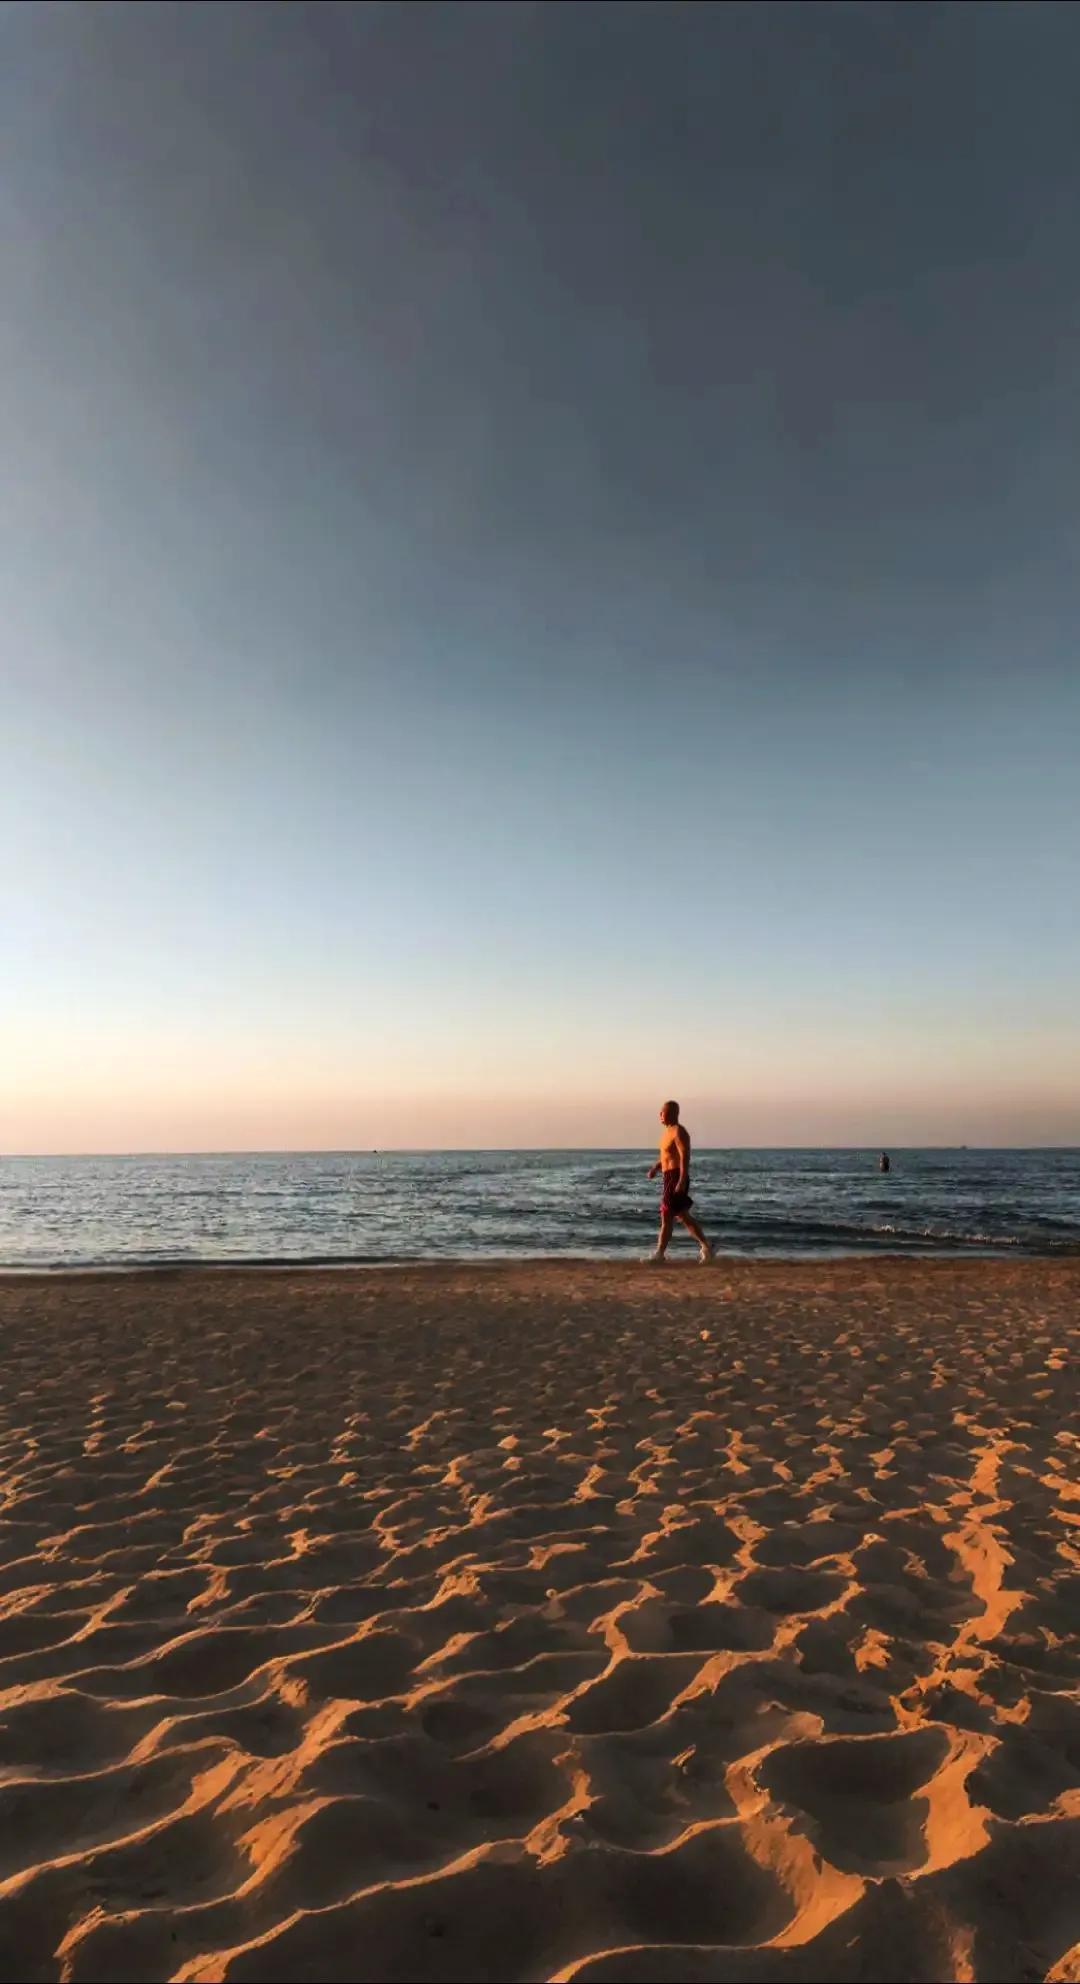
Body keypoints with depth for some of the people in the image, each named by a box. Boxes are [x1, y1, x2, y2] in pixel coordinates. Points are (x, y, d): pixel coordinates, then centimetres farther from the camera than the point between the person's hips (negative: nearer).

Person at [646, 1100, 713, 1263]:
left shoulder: (679, 1132, -14)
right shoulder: (667, 1131, 16)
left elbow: (685, 1157, -21)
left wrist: (682, 1181, -27)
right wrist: (655, 1168, 9)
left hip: (676, 1178, -10)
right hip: (669, 1178, 10)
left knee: (667, 1216, -7)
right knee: (683, 1217, 14)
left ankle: (659, 1254, -3)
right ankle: (705, 1246, 21)